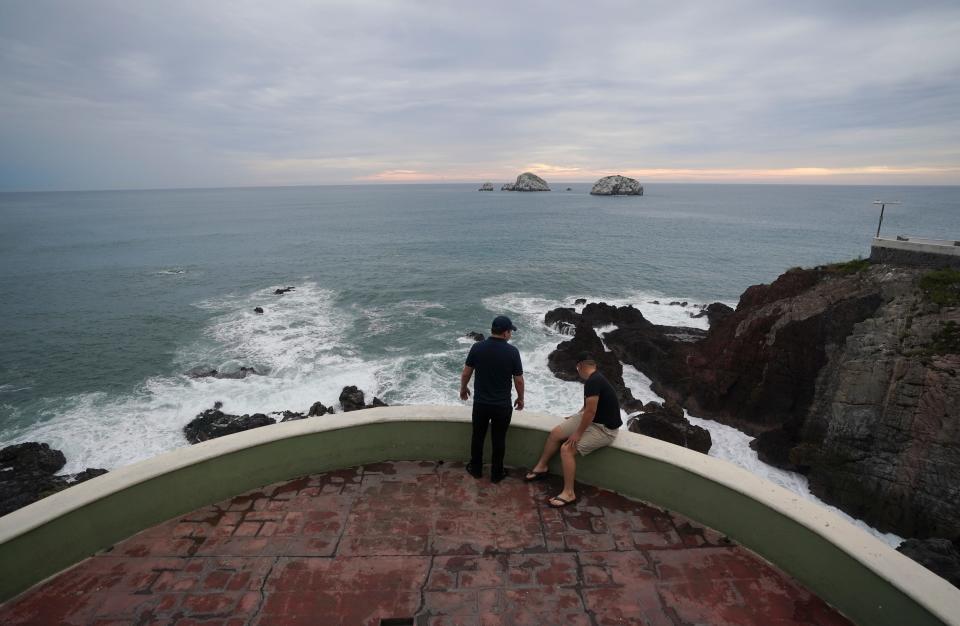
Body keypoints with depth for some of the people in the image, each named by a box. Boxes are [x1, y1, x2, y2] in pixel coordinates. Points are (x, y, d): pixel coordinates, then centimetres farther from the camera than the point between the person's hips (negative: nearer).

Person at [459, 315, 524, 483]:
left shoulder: (477, 347, -9)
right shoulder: (512, 351, -14)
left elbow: (466, 373, -1)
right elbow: (519, 381, -8)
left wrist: (463, 389, 18)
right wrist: (520, 399, 9)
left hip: (480, 403, 2)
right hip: (502, 406, -2)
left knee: (477, 437, 19)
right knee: (499, 440, 14)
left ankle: (476, 469, 34)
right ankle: (496, 473, 28)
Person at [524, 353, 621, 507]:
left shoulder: (593, 381, -27)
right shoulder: (595, 379, 5)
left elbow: (590, 411, -28)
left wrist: (578, 434, -19)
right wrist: (575, 417, 27)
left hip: (604, 429, -10)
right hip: (590, 418, 10)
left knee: (567, 449, -20)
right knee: (555, 434, 5)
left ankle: (569, 493, -9)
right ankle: (541, 467, 23)